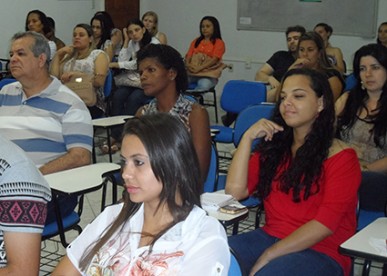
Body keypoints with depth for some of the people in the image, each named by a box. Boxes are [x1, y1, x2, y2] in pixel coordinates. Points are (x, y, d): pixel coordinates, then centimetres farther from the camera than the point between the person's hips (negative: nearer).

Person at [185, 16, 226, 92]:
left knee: (204, 85, -39)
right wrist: (188, 65, -12)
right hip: (192, 72, 4)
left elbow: (214, 59, -8)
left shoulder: (219, 43, 4)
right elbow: (188, 56, 13)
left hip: (208, 74, -3)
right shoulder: (196, 41, 20)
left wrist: (199, 68, -20)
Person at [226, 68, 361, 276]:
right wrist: (248, 138, -4)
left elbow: (325, 223, -14)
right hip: (270, 237, 5)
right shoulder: (273, 146, 14)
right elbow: (235, 191, 3)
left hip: (322, 251, -4)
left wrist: (268, 256, -19)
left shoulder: (341, 156, -3)